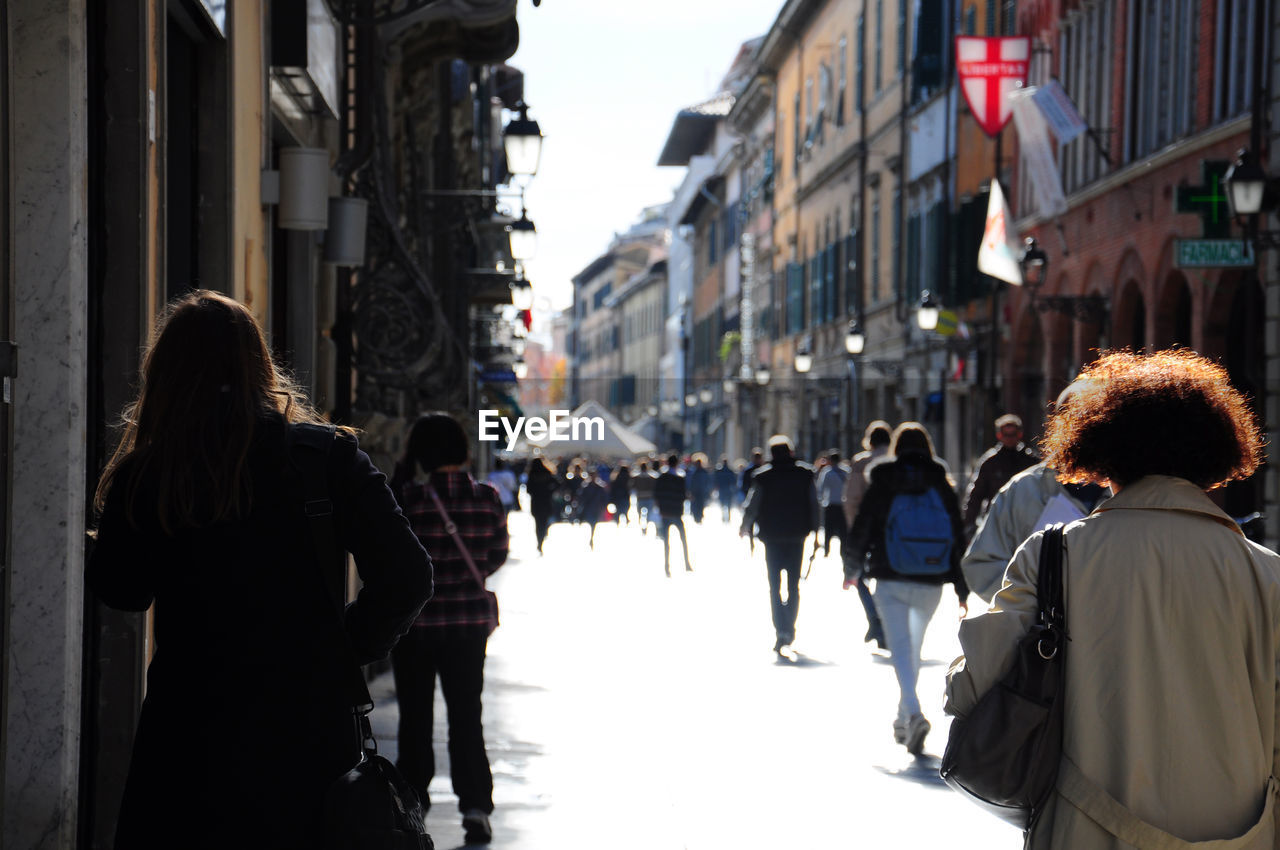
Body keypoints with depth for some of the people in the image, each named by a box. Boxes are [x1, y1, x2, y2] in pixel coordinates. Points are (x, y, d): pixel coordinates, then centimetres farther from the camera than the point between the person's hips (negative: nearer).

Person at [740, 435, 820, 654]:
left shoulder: (763, 475, -6)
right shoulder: (804, 473, 1)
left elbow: (752, 505, -2)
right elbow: (814, 503, 2)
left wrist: (745, 528, 14)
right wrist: (814, 529, 11)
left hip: (772, 537, -2)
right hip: (797, 535, 2)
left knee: (774, 585, 0)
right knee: (794, 584, 14)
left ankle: (781, 630, -15)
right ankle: (790, 628, 19)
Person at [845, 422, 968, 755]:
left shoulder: (882, 486, -2)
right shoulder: (941, 487, 3)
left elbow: (861, 530, 3)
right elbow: (958, 538, 3)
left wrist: (851, 571, 20)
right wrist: (963, 592, 8)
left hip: (891, 581, -3)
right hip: (930, 584, 3)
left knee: (901, 648, -6)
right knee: (914, 648, 18)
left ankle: (914, 713, -28)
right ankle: (904, 720, 27)